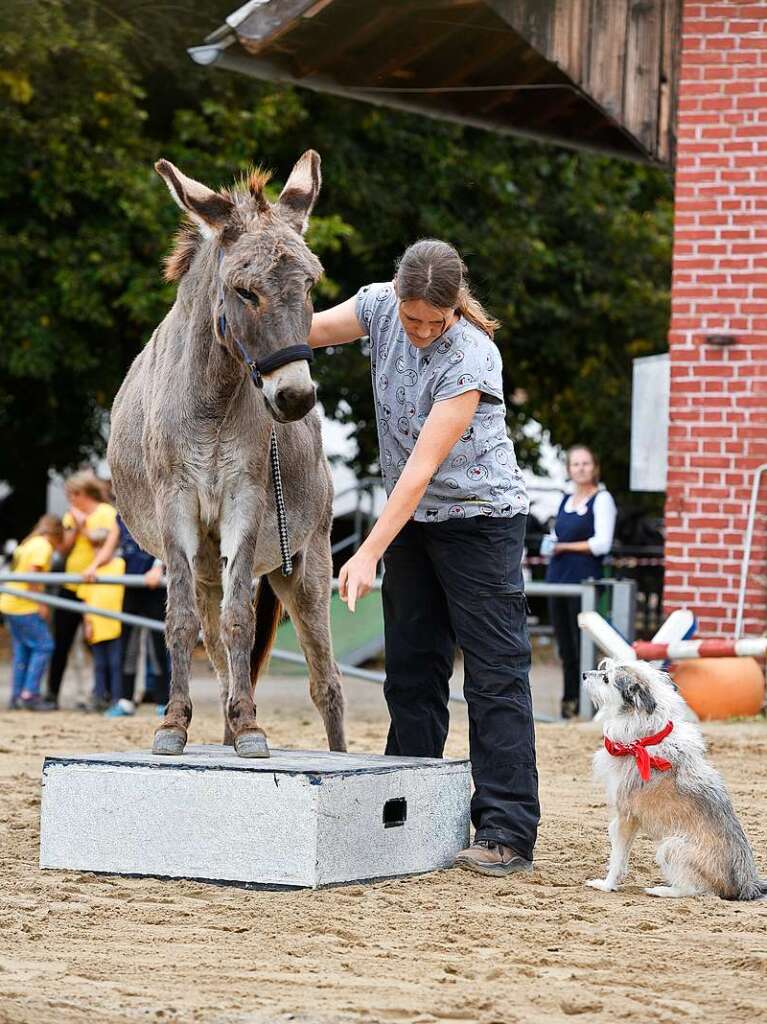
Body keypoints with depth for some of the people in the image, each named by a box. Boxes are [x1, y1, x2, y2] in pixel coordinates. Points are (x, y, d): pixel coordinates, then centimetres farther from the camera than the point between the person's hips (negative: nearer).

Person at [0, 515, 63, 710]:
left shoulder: (28, 543, 18)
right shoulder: (43, 546, -10)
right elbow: (32, 574, -20)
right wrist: (40, 604, -19)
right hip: (24, 606, -9)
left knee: (21, 650, 13)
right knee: (43, 646, -6)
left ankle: (16, 696, 13)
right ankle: (30, 694, -11)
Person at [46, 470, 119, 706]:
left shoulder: (108, 513, -7)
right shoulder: (71, 516, 12)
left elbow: (109, 546, -18)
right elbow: (64, 549, 7)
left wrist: (94, 566, -31)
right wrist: (76, 526, -5)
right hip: (71, 587, 6)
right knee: (61, 643, 6)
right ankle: (52, 693, 12)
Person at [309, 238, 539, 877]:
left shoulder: (471, 359, -26)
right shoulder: (381, 306, -8)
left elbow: (423, 466, -28)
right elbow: (310, 332, 5)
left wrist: (369, 554, -31)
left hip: (480, 518, -7)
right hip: (411, 518, 7)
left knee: (495, 672, -9)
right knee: (411, 670, 10)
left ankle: (508, 832, -12)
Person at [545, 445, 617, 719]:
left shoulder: (602, 500, -2)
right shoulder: (566, 500, 19)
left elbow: (602, 543, -11)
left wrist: (566, 546, -5)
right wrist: (552, 545, 6)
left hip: (584, 580, -7)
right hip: (558, 578, 7)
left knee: (582, 644, -8)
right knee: (565, 646, 8)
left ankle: (584, 701, -4)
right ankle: (570, 699, 13)